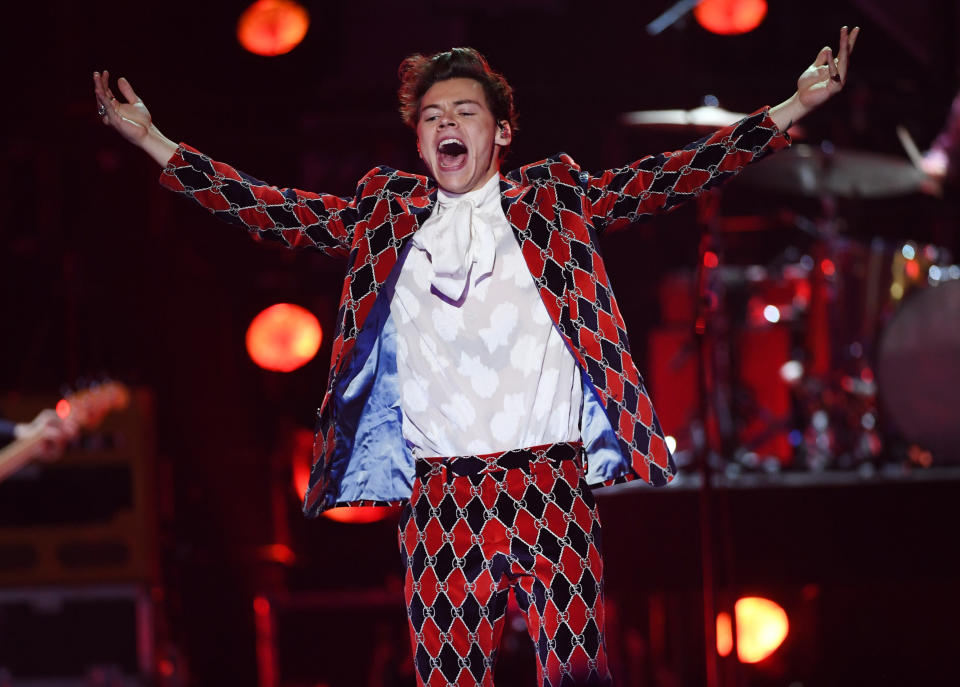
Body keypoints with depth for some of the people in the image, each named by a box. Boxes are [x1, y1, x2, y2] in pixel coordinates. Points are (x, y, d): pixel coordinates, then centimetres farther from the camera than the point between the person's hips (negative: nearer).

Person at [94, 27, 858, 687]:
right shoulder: (384, 216, 16)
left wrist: (792, 108, -2)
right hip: (437, 498, 1)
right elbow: (271, 209, 14)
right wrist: (152, 140, 9)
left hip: (552, 484, -1)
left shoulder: (555, 199, 12)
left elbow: (667, 178, 6)